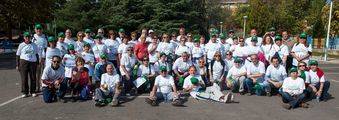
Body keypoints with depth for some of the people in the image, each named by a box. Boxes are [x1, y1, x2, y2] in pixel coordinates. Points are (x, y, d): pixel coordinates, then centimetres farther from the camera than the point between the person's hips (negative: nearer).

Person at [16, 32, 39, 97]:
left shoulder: (34, 45, 10)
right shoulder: (21, 45, 6)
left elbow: (37, 54, 17)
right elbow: (18, 55, 7)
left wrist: (37, 63, 13)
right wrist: (17, 65, 3)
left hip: (33, 62, 2)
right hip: (23, 62, -1)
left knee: (33, 77, 4)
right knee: (24, 78, -1)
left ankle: (33, 91, 15)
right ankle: (25, 92, 9)